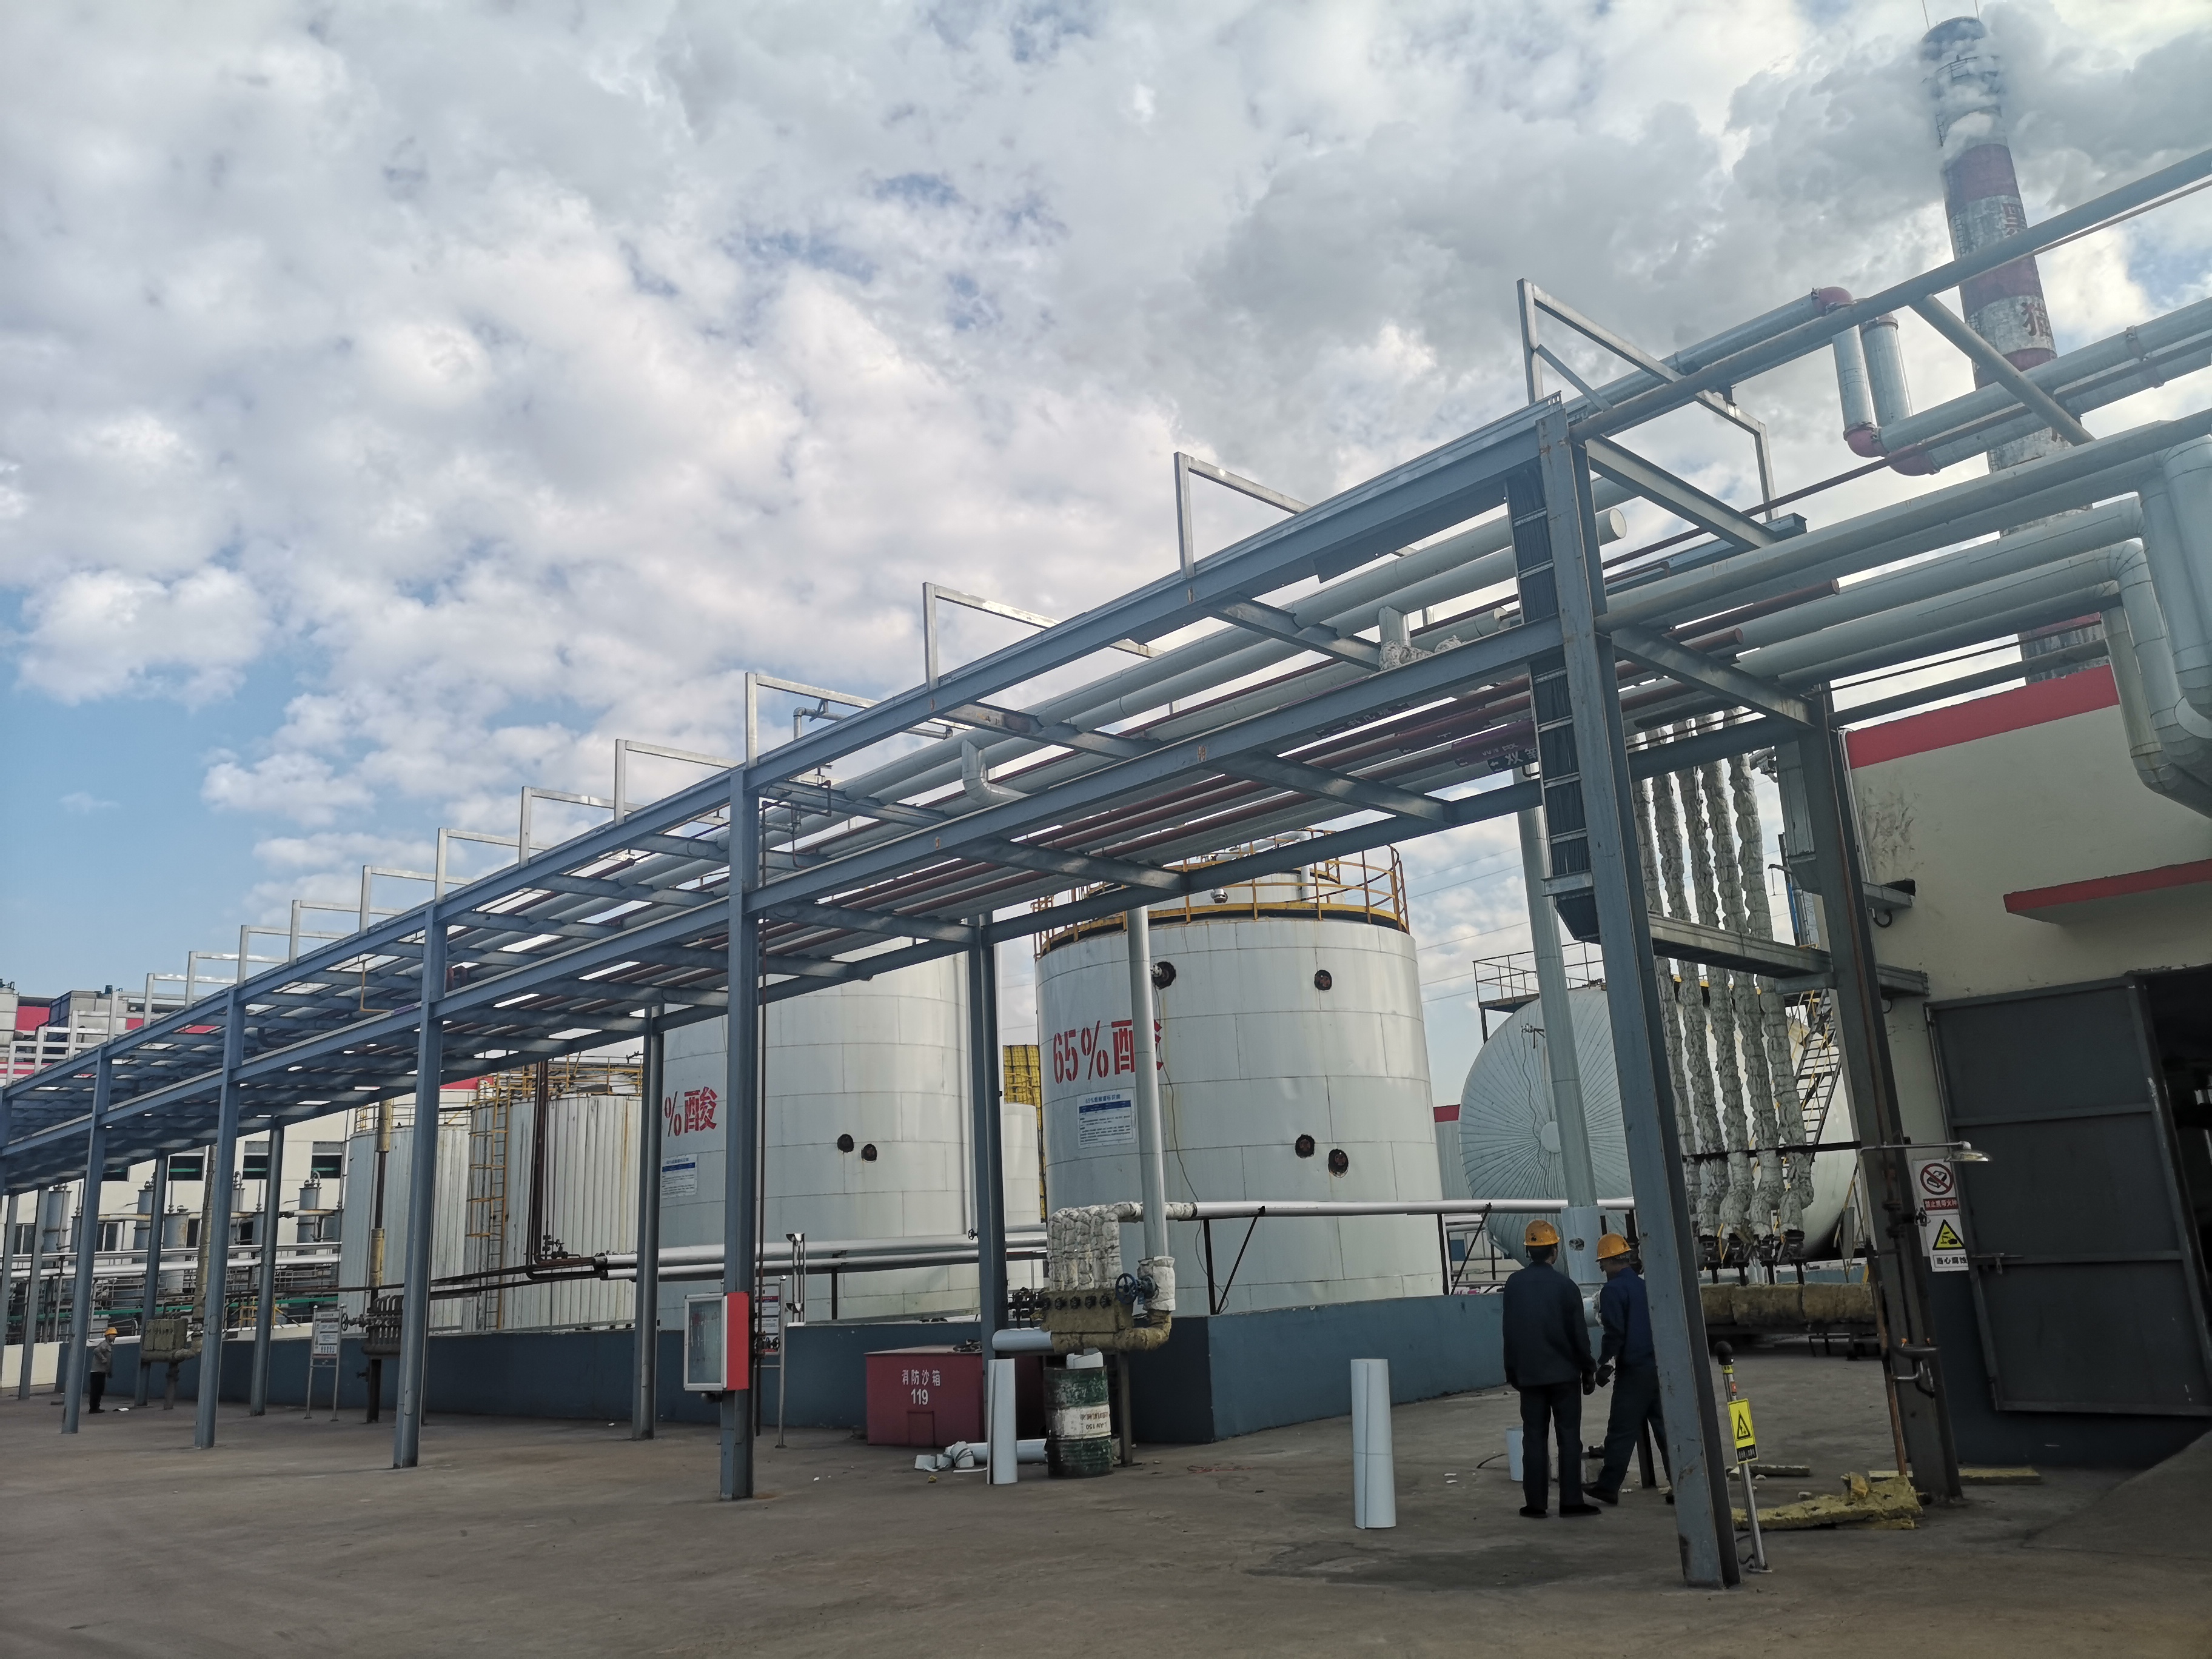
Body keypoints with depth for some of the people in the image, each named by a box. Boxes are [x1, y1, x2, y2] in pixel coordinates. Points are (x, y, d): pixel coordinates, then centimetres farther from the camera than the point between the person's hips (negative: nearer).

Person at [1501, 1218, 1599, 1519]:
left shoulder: (1514, 1285, 2)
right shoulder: (1564, 1285, -8)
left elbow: (1509, 1332, 7)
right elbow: (1579, 1333, -5)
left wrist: (1512, 1370, 16)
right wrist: (1588, 1369, 5)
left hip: (1529, 1373, 3)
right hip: (1564, 1372, -3)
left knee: (1534, 1437, 5)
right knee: (1569, 1436, 3)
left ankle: (1535, 1503, 5)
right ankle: (1571, 1501, 2)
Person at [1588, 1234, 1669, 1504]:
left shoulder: (1613, 1290, -10)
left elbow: (1615, 1333, -16)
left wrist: (1605, 1364, -6)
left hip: (1634, 1370, -7)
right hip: (1661, 1367, 7)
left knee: (1622, 1431, 0)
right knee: (1666, 1427, 10)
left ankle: (1609, 1486, 6)